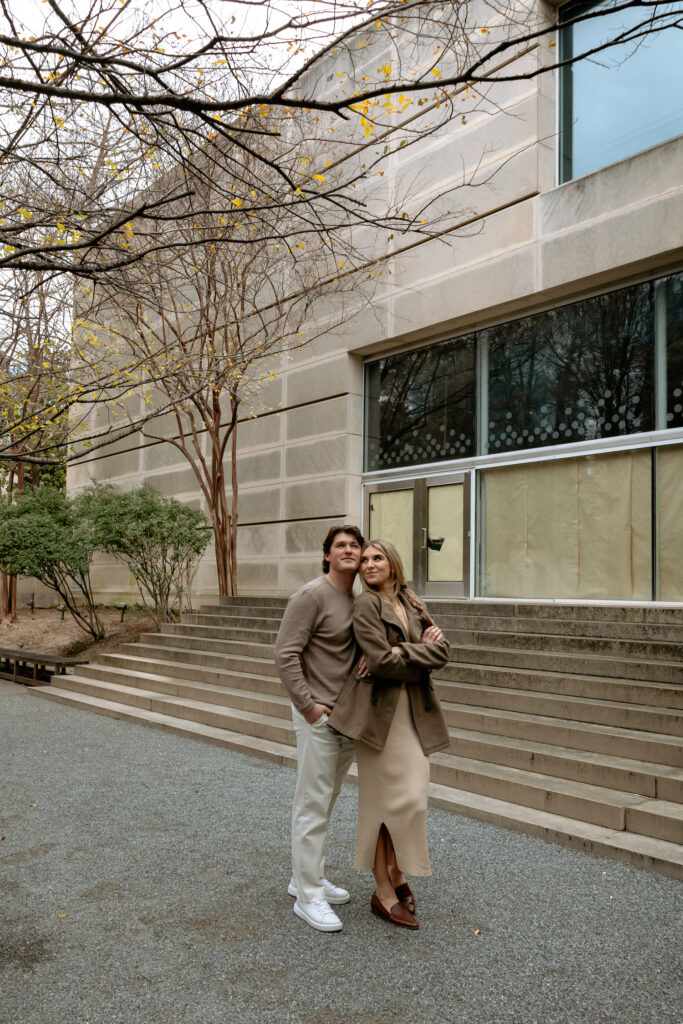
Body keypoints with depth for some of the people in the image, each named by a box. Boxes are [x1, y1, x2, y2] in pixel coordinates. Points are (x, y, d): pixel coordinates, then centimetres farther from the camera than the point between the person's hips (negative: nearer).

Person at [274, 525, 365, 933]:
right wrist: (308, 705, -18)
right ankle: (308, 896, 11)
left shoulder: (359, 600, 10)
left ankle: (308, 876, 33)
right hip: (318, 715, -8)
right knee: (313, 803, -1)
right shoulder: (311, 596, -14)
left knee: (327, 800, 18)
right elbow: (286, 654, -17)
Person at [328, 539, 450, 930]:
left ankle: (397, 875, 29)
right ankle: (384, 892, 11)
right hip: (382, 711, -6)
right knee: (391, 799, -3)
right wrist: (424, 652, -7)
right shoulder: (366, 606, -7)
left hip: (416, 711, 6)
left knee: (409, 796, 11)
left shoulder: (412, 604, 12)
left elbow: (442, 651, 1)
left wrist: (405, 652, -13)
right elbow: (382, 662, -18)